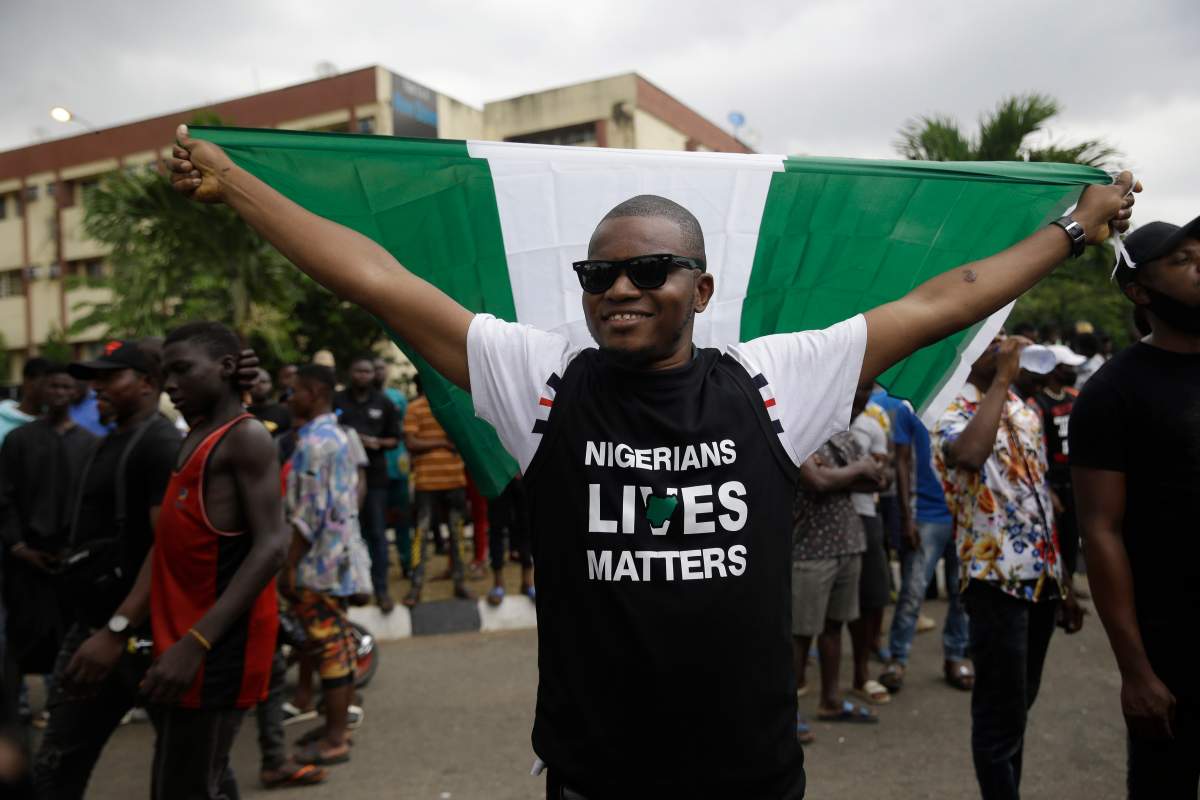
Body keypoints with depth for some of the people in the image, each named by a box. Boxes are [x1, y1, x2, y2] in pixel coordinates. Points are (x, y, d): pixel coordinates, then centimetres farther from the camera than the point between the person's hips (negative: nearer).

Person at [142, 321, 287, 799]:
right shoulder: (196, 439, 14)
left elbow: (272, 547, -22)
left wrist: (196, 643, -27)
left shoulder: (246, 437, -13)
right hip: (183, 638, 9)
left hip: (214, 647, -9)